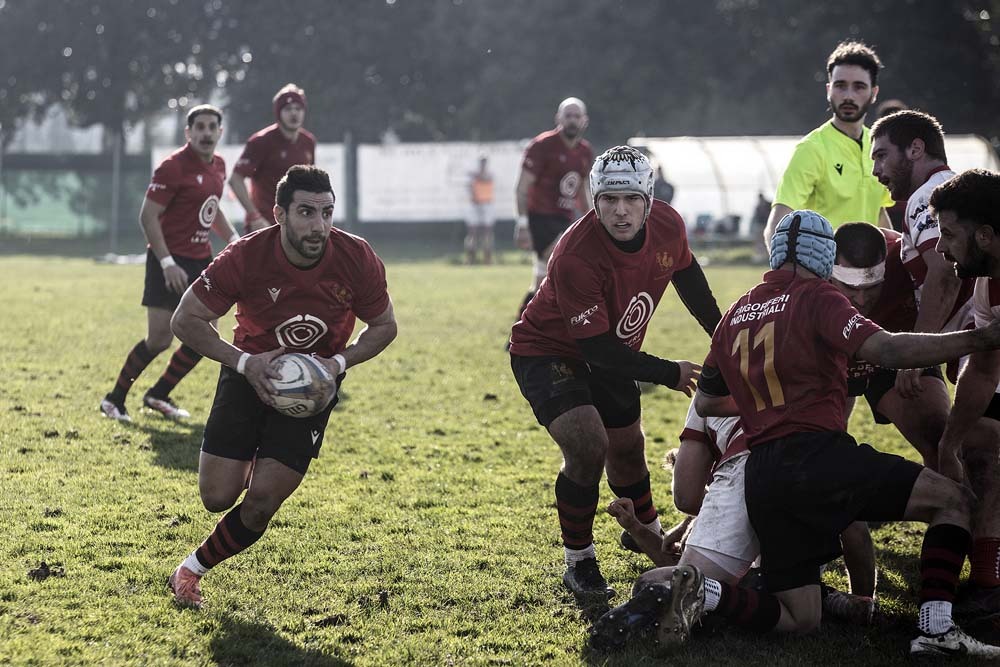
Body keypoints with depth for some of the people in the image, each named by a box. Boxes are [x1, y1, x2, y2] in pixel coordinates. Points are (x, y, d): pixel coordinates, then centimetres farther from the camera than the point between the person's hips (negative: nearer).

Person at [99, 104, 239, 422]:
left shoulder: (218, 166, 9)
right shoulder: (173, 167, -16)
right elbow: (147, 217, -17)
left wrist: (234, 239, 11)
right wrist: (167, 263, -23)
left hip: (200, 259, 8)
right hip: (170, 262, -8)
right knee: (159, 340, -8)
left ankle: (158, 395, 21)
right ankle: (114, 400, 9)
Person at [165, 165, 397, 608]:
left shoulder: (358, 260, -19)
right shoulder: (246, 257, -24)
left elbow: (383, 327, -2)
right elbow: (186, 320, -14)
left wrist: (337, 363, -20)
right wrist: (244, 362, -26)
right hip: (252, 373, 0)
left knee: (262, 501, -9)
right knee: (217, 497, -5)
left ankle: (193, 568, 16)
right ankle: (249, 464, 33)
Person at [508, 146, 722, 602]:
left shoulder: (667, 225, -19)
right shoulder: (576, 256, -38)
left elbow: (687, 275, 6)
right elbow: (598, 348, -32)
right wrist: (669, 374, -23)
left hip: (610, 354, 7)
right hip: (546, 353, -7)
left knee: (627, 449, 21)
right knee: (588, 447, -25)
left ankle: (646, 530, 51)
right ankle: (578, 562, -7)